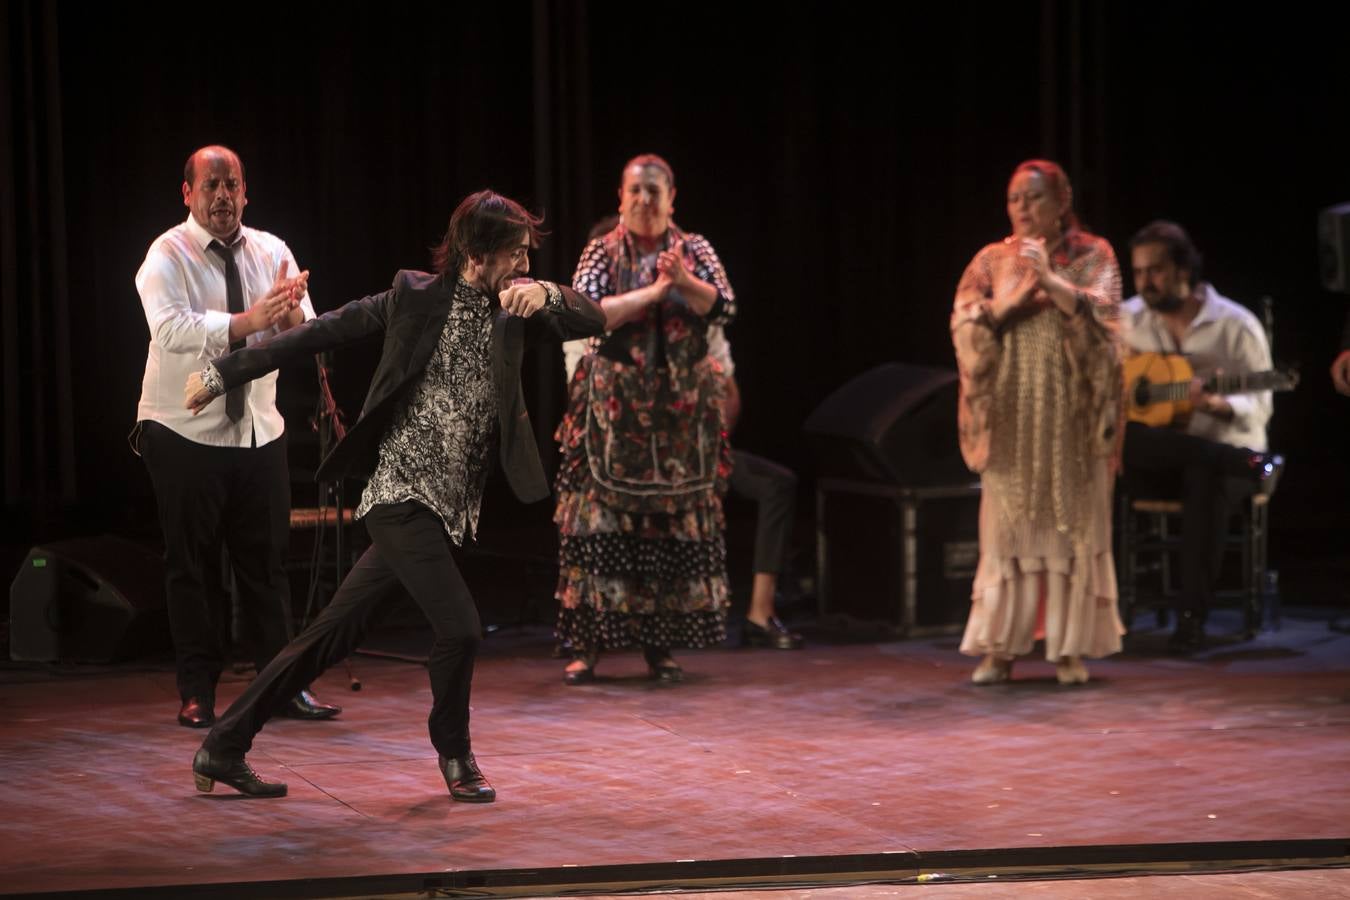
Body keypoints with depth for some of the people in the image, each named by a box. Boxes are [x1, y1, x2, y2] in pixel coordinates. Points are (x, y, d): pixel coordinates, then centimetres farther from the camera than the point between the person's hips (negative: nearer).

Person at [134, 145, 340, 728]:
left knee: (267, 560, 6)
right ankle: (197, 692, 10)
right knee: (192, 565, 2)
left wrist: (290, 311, -27)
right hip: (185, 432, -4)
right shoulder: (168, 257, -9)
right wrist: (248, 321, -40)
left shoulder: (271, 252, 5)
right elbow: (171, 328, -28)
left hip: (259, 430, 4)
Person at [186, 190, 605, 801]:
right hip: (402, 495, -5)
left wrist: (549, 294, -21)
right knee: (459, 627, -14)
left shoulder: (514, 314, 8)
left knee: (334, 635, 8)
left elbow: (593, 322, 0)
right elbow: (322, 333, 0)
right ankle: (455, 755, 13)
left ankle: (224, 748, 17)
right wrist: (224, 373, 2)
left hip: (448, 511, 5)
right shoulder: (416, 297, -5)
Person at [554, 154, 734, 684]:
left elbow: (723, 306, -7)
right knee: (603, 519, -5)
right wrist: (652, 292, -17)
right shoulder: (603, 253, 3)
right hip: (614, 406, -2)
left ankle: (659, 645, 8)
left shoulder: (694, 250, 7)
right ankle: (587, 646, -1)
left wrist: (683, 281, -25)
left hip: (682, 409, 2)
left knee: (674, 519, 0)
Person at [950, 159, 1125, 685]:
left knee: (1071, 524, -1)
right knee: (1007, 525, -1)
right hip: (1011, 414, 1)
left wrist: (1049, 278, -20)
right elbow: (965, 323, -2)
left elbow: (1100, 314, -10)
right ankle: (999, 648, 1)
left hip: (1070, 415, -1)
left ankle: (1069, 647, 4)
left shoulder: (1092, 256, 6)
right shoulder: (992, 261, 9)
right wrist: (1015, 298, -14)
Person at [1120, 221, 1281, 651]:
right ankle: (1253, 464, -35)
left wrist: (1216, 405, -29)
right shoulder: (1128, 320, 7)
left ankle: (1192, 615, -36)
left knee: (1206, 479, -40)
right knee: (1120, 439, -35)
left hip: (1222, 450, -2)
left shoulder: (1235, 325, -3)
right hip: (1155, 456, 2)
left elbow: (1259, 407, -7)